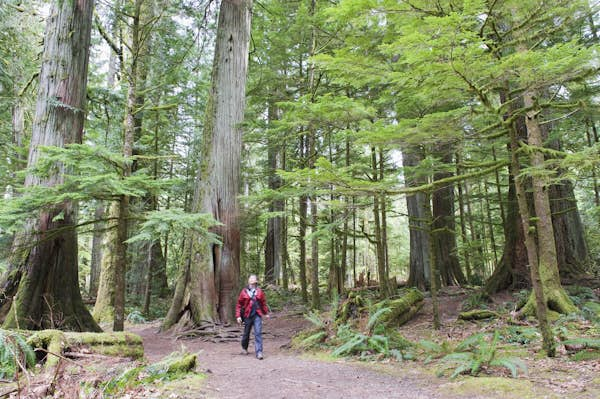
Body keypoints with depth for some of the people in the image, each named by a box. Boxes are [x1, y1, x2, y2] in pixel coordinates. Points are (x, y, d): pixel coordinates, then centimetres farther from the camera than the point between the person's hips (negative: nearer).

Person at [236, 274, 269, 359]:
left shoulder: (259, 292, 3)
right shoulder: (244, 291, -2)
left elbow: (263, 303, 14)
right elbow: (239, 304, 1)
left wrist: (266, 313, 20)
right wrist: (238, 316, -3)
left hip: (257, 315, 0)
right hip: (247, 316, 0)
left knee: (258, 333, -9)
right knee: (246, 333, 14)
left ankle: (259, 352, -6)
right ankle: (244, 348, 40)